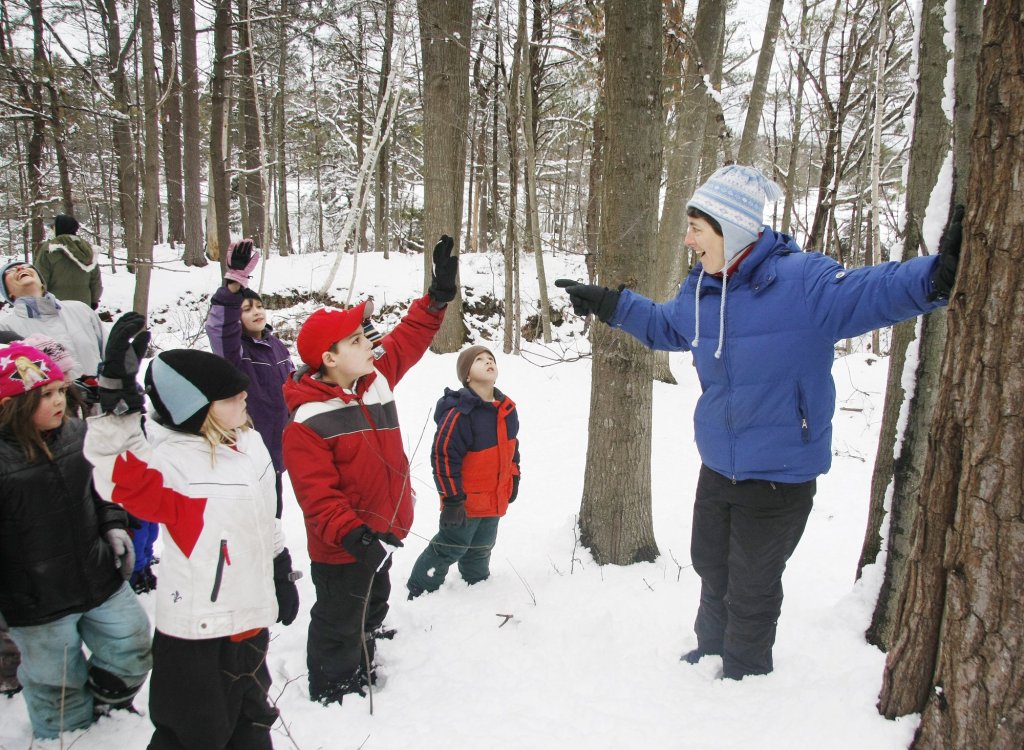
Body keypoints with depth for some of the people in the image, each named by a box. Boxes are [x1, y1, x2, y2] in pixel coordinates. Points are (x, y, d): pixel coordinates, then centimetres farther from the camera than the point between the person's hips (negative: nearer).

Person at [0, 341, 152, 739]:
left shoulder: (78, 435, -3)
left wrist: (113, 527, 2)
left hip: (101, 579, 5)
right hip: (38, 602, -5)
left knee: (132, 647, 18)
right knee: (57, 683, 14)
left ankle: (106, 706, 45)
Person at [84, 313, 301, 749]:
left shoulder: (249, 442, 3)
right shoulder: (168, 458, -21)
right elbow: (121, 474, -45)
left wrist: (282, 576, 20)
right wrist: (118, 396, -55)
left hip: (251, 619, 7)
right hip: (195, 631, -7)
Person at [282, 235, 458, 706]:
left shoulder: (375, 379, -2)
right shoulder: (306, 423, -24)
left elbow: (410, 338, 7)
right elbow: (317, 494, -28)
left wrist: (439, 293, 0)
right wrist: (352, 534, -37)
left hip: (381, 533, 8)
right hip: (340, 548, -8)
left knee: (372, 609, 26)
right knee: (340, 622, 10)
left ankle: (361, 675, 48)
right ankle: (332, 694, 32)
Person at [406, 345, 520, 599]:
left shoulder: (507, 409, 1)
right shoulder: (459, 413, -25)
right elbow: (443, 456, -23)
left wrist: (513, 478, 17)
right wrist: (451, 499, -21)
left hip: (495, 499, 7)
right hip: (465, 502, -7)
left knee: (480, 549, 24)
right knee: (451, 547, 7)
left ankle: (478, 583, 45)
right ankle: (419, 591, 25)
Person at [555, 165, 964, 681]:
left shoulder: (801, 281, -22)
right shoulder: (699, 291, -1)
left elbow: (870, 293, -36)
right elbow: (663, 326, 20)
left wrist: (933, 278, -54)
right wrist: (610, 304, 18)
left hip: (780, 477, -6)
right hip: (718, 467, 6)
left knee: (751, 592, 11)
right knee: (712, 571, 25)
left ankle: (743, 678, 38)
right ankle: (711, 649, 52)